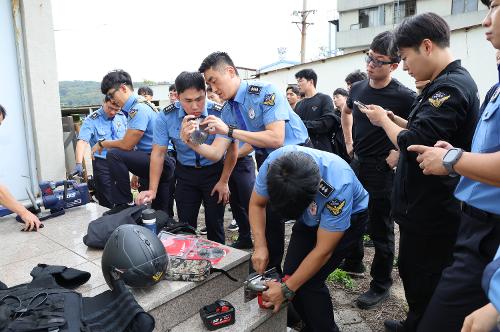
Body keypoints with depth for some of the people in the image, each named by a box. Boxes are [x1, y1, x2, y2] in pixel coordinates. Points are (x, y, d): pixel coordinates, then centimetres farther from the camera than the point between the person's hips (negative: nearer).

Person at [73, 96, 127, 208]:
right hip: (102, 164, -4)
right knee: (107, 203, -1)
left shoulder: (122, 117, 3)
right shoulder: (91, 120, -11)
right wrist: (79, 163, -35)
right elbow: (82, 141, -22)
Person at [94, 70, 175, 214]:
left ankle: (124, 204, -11)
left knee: (113, 155, -20)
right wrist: (136, 174, 19)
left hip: (160, 163, -10)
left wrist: (103, 144, -1)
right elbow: (134, 143, 17)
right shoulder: (139, 105, 15)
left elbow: (127, 145, -19)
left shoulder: (138, 108, -17)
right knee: (161, 214, 19)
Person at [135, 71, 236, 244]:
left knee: (215, 224, 5)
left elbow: (231, 149, -12)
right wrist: (152, 190, -11)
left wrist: (224, 181, -9)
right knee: (185, 225, 7)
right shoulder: (166, 116, -14)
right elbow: (158, 153, -8)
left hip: (214, 171, -1)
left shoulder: (220, 113, -21)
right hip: (185, 173, 2)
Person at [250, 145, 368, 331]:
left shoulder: (338, 186, -41)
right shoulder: (273, 163, -30)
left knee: (310, 281, -16)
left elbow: (323, 251, -31)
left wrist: (287, 289, -25)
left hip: (349, 216, -4)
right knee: (291, 272, -4)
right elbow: (256, 204, -11)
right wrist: (260, 247, -23)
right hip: (311, 217, 5)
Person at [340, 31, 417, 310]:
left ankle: (381, 285, 21)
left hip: (382, 170, -6)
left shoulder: (404, 96, -15)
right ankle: (354, 262, 42)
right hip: (356, 163, 7)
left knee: (380, 229, 4)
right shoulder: (358, 88, 3)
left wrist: (398, 153, -14)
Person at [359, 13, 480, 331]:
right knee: (412, 270, 24)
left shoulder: (451, 87, -21)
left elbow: (413, 144, -28)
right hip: (426, 204, 11)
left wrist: (383, 120, -11)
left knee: (425, 284, 7)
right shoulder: (449, 82, 12)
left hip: (431, 211, -11)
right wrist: (395, 119, 6)